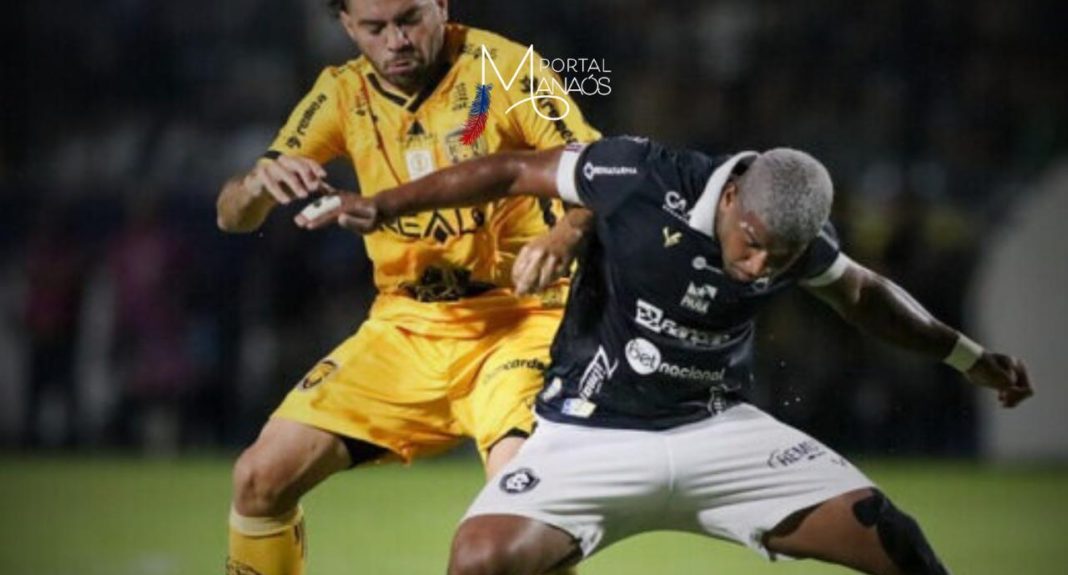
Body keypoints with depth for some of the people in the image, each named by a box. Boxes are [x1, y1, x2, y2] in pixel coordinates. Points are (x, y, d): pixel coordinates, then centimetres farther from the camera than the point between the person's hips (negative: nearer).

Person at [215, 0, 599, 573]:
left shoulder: (501, 68, -12)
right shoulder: (342, 94, 1)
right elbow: (233, 217, 1)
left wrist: (552, 246, -38)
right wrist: (259, 181, -24)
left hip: (513, 317, -5)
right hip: (404, 326, 5)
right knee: (261, 476, -4)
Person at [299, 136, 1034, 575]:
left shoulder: (801, 242, -8)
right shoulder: (641, 176, -21)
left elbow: (861, 294, 16)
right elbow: (515, 173, -7)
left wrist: (967, 356, 19)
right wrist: (385, 205, -10)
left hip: (717, 430, 3)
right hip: (591, 434, -3)